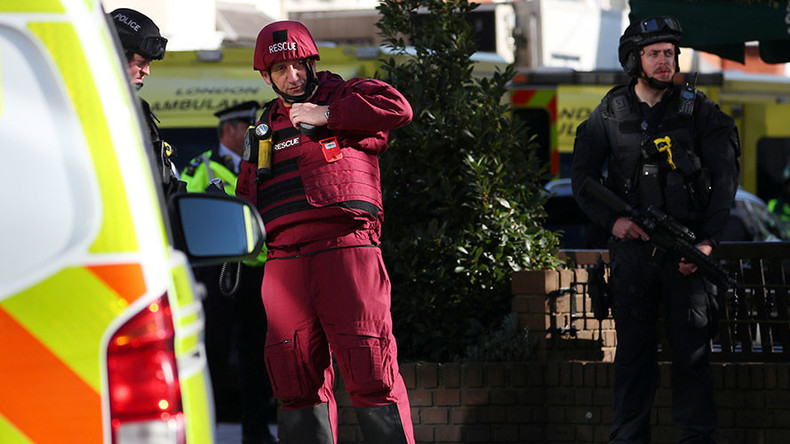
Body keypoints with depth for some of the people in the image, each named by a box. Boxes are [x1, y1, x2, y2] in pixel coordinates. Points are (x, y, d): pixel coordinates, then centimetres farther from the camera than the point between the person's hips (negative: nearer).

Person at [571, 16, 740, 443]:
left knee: (692, 351, -3)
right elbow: (582, 176, 8)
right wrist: (612, 219, -8)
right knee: (633, 349, 6)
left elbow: (725, 180, 1)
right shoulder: (609, 114, 5)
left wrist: (708, 240, -9)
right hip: (632, 245, 1)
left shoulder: (698, 111, 2)